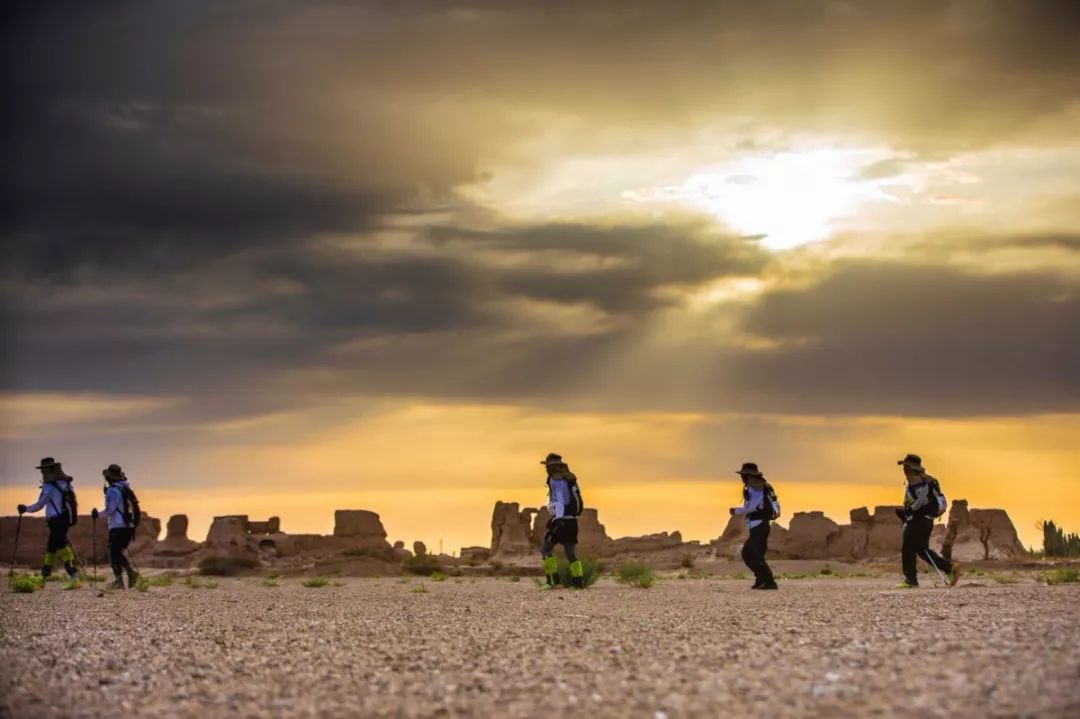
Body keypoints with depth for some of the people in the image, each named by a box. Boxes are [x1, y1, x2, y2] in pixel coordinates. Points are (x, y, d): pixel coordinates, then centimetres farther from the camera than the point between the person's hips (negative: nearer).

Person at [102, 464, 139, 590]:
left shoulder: (113, 490, -12)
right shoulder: (127, 489, 12)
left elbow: (109, 510, -16)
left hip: (117, 527, -8)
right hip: (129, 527, 8)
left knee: (114, 554, 0)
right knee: (119, 553, 16)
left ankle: (118, 581, -3)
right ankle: (131, 572, 2)